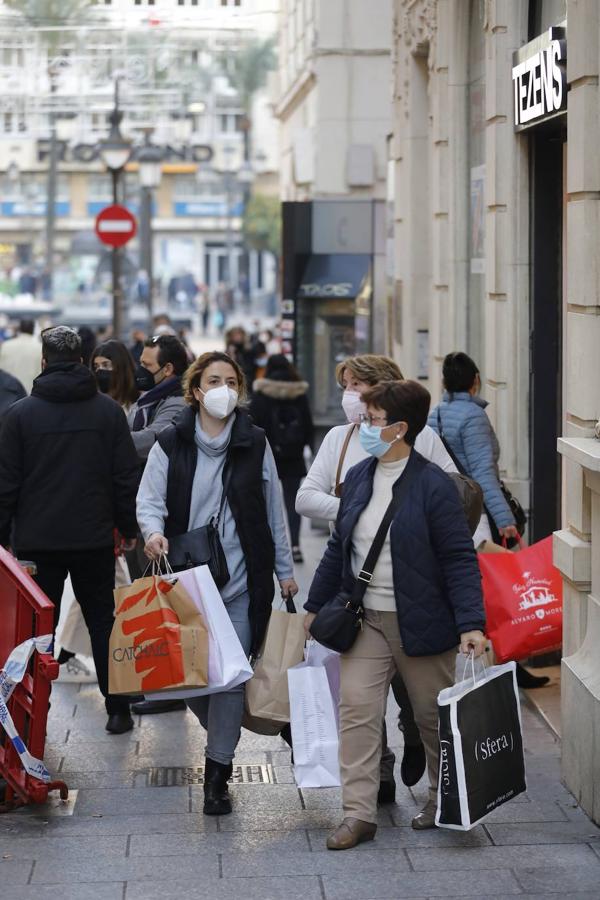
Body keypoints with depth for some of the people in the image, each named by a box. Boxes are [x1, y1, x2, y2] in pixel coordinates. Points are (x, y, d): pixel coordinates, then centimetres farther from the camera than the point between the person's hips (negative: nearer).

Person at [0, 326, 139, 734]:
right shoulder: (108, 409, -1)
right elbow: (126, 475, 0)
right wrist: (129, 526, 9)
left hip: (37, 540, -1)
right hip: (94, 537, 1)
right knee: (103, 623, 11)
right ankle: (118, 710, 11)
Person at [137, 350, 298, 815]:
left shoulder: (255, 444, 5)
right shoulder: (171, 445, 1)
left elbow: (273, 511, 11)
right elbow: (149, 501, 0)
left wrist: (285, 569, 13)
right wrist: (154, 532, -22)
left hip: (242, 582, 0)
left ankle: (218, 774, 4)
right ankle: (224, 737, 34)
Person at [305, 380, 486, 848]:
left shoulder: (434, 485, -13)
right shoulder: (358, 477, 5)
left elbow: (460, 559, -13)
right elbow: (339, 548, 15)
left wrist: (471, 624, -20)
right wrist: (315, 606, 18)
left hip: (420, 624, -5)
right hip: (364, 621, 5)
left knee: (433, 716, 10)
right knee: (357, 710, -4)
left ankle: (444, 798, 32)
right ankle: (359, 813, -1)